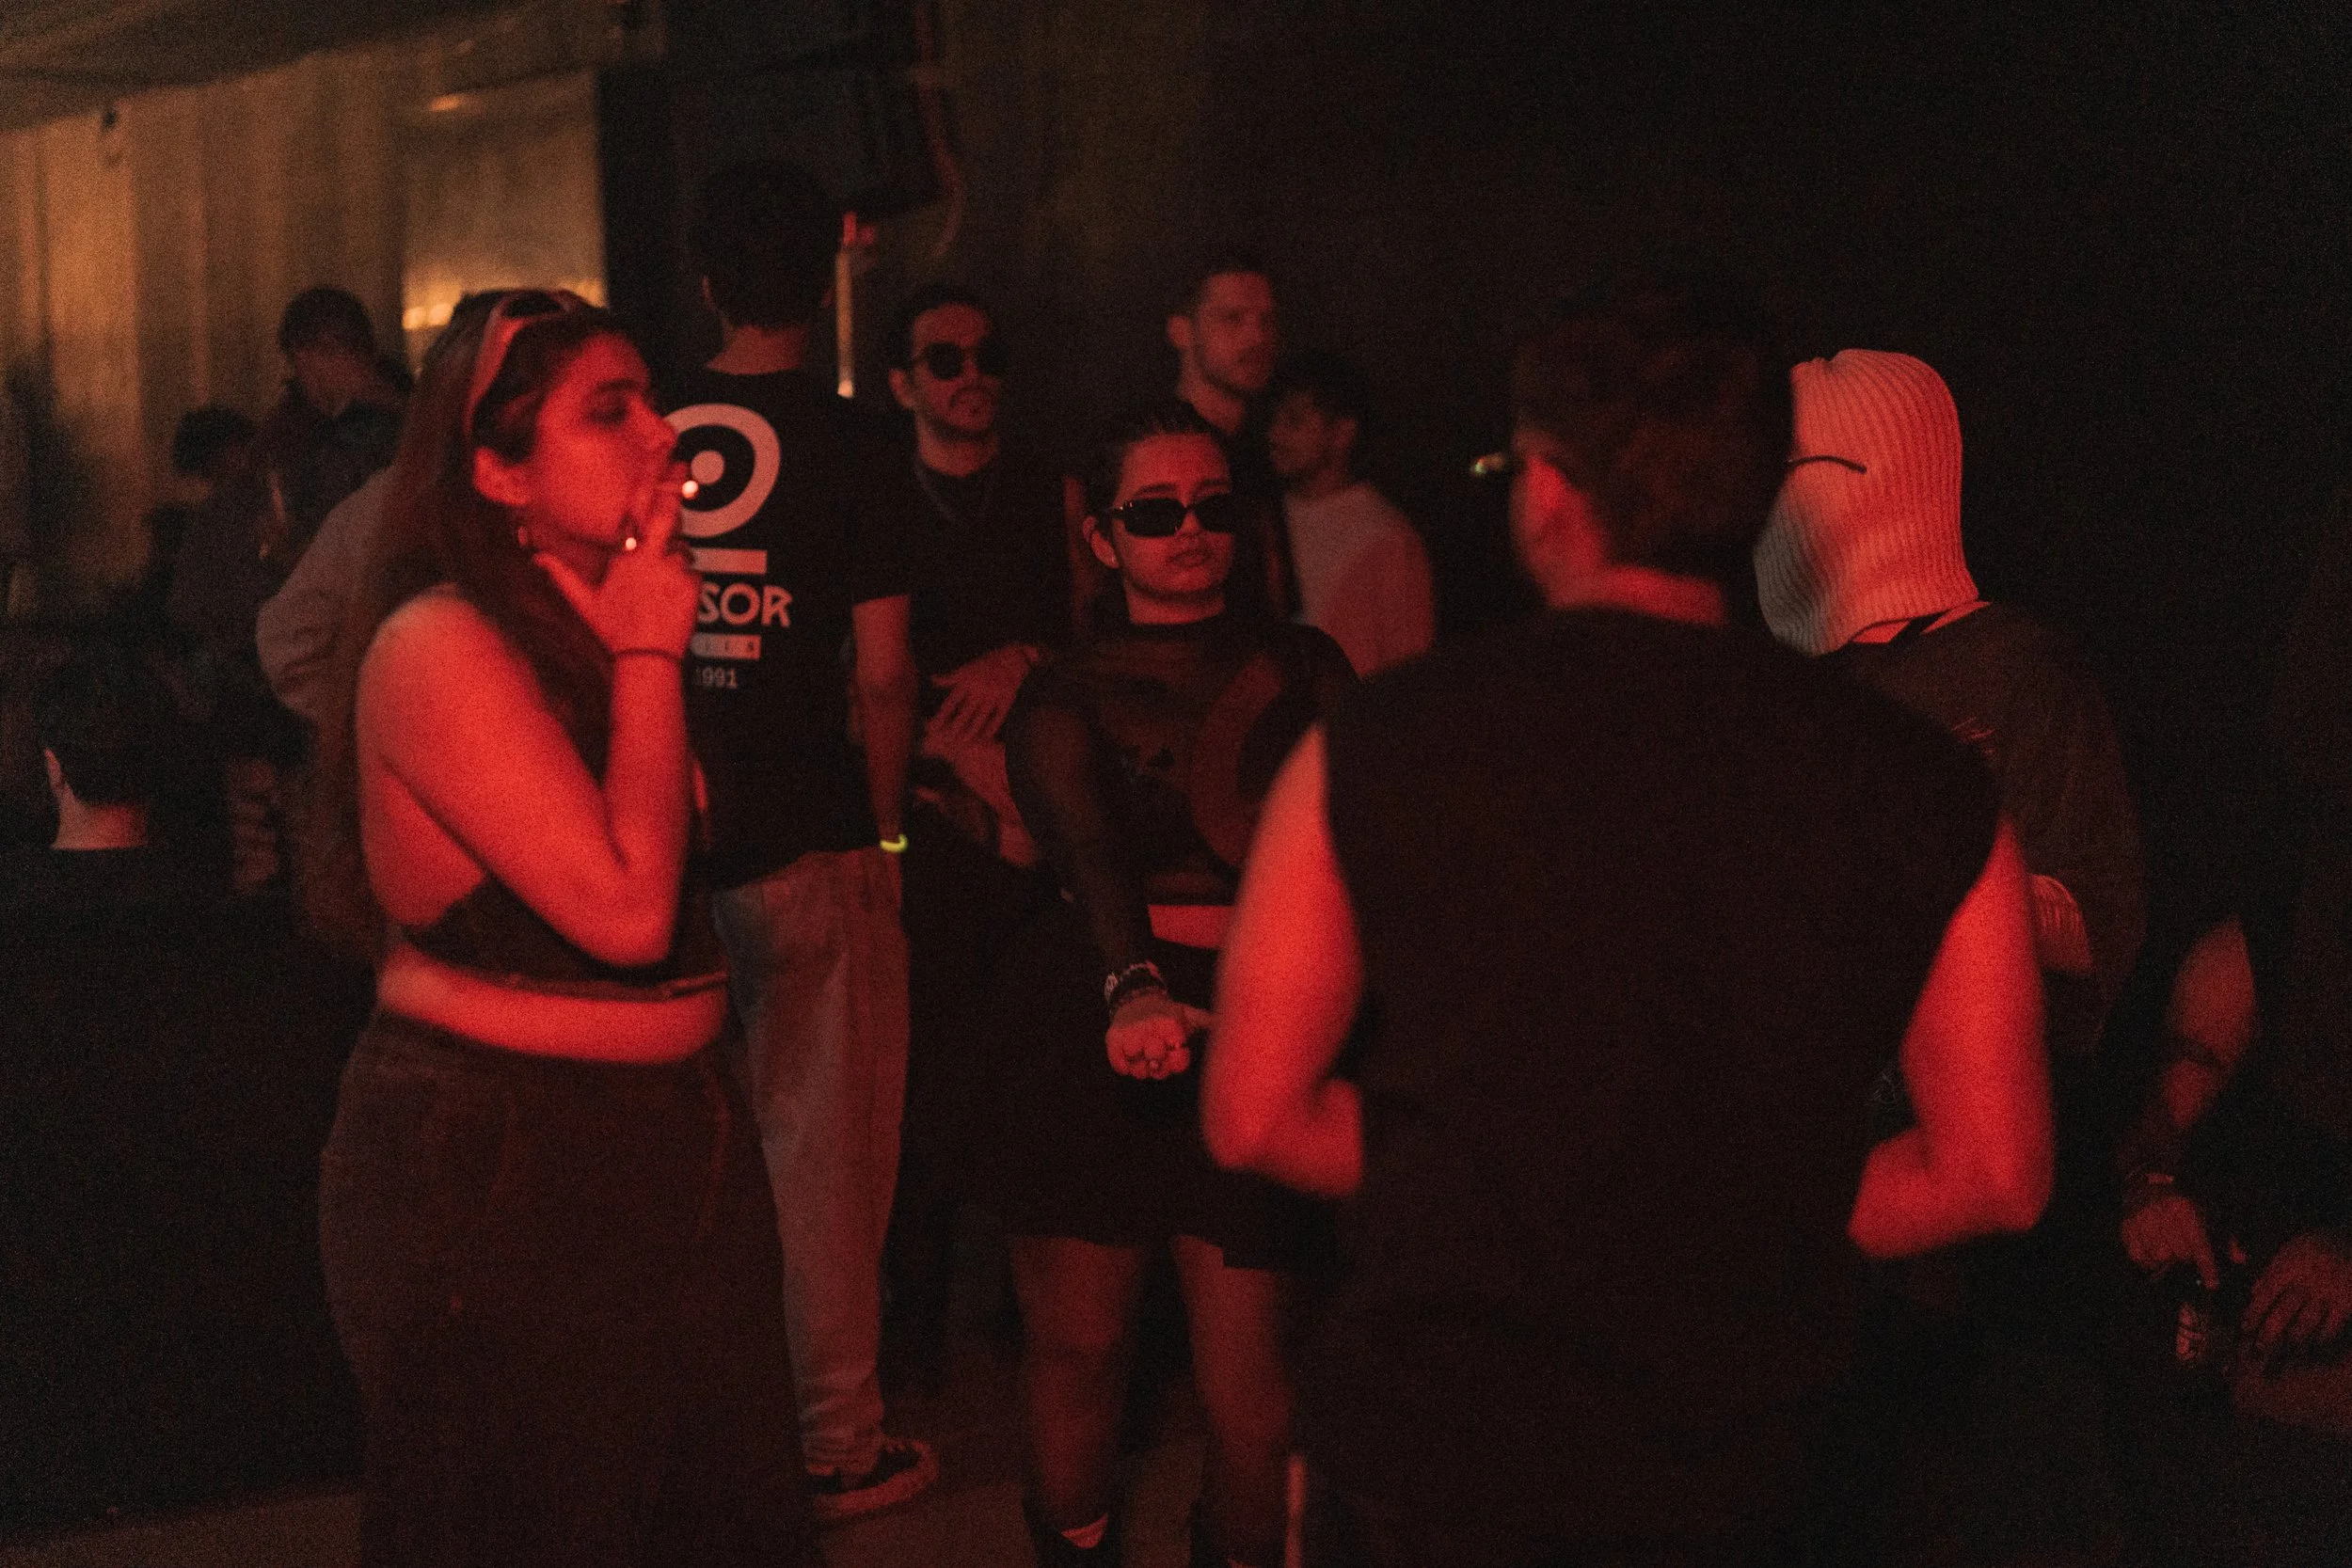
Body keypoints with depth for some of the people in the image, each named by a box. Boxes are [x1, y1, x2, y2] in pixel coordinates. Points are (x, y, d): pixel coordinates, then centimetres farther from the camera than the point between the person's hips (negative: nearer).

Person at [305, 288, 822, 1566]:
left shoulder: (590, 620, 10)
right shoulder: (440, 645, -17)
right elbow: (626, 909, -22)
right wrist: (650, 656, -16)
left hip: (656, 1146, 8)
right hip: (499, 1176, -8)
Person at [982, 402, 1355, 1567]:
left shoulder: (1300, 666, 14)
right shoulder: (1064, 696, 9)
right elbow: (1085, 847, -10)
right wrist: (1133, 986, -30)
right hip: (1094, 1015, 0)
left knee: (1241, 1361, -4)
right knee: (1076, 1335, 1)